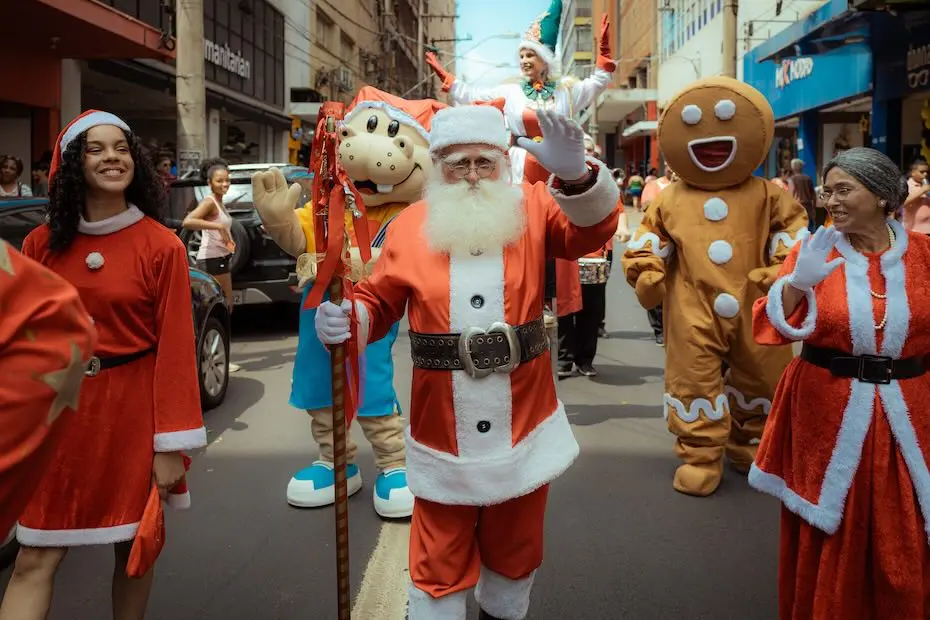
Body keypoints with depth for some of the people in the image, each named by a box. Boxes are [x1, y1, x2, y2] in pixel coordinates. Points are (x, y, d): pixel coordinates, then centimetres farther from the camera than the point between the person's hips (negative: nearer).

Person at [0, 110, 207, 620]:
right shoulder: (42, 243, 2)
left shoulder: (162, 247, -8)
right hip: (60, 410, 2)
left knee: (133, 546, 12)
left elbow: (175, 347, -10)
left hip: (133, 411, -2)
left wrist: (171, 445, -11)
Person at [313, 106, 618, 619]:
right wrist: (345, 318, -19)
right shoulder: (410, 225, -2)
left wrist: (574, 174, -38)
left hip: (523, 425, 1)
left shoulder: (532, 210, -2)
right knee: (441, 555, 13)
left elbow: (593, 228, -19)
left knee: (516, 544, 23)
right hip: (442, 432, -1)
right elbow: (377, 304, 3)